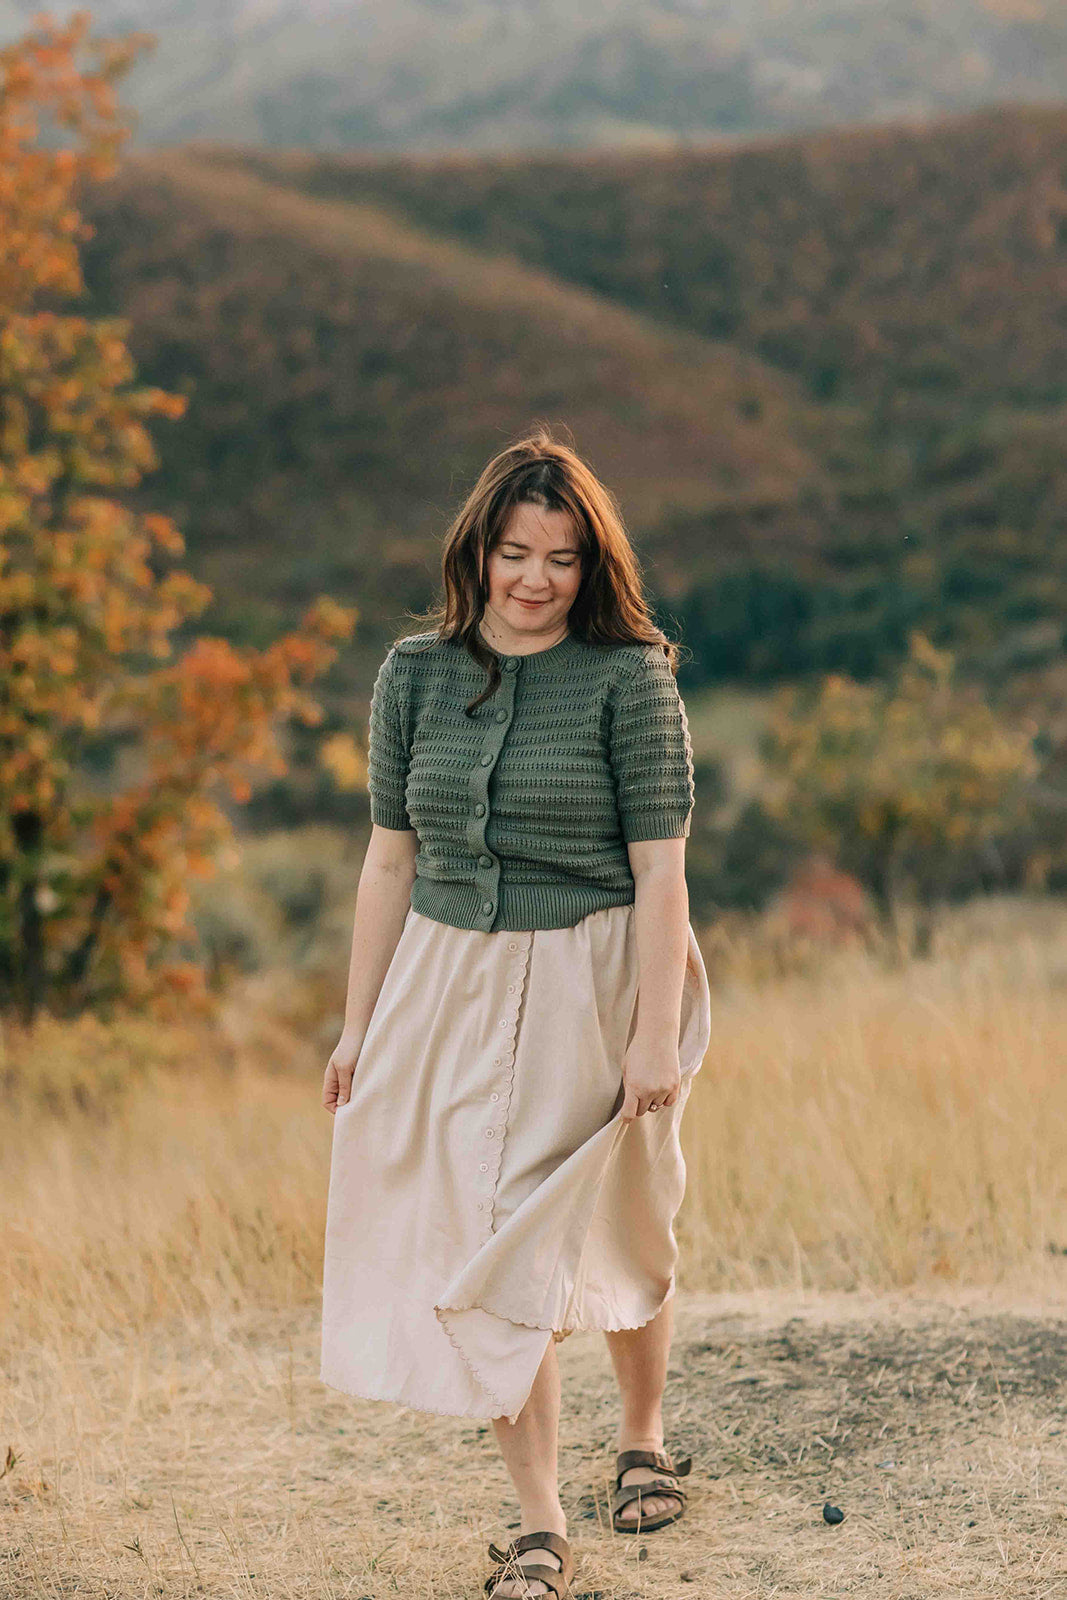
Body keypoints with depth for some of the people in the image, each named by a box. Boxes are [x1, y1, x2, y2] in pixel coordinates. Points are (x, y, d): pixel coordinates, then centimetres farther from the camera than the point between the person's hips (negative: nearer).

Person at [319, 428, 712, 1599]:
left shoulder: (630, 679, -9)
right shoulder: (416, 672, 3)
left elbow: (660, 870, -10)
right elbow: (391, 855, 7)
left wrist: (656, 1037, -15)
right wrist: (359, 1022, 7)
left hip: (591, 986, -3)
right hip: (451, 986, 3)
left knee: (617, 1235, 14)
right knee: (485, 1250, 1)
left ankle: (642, 1438, 41)